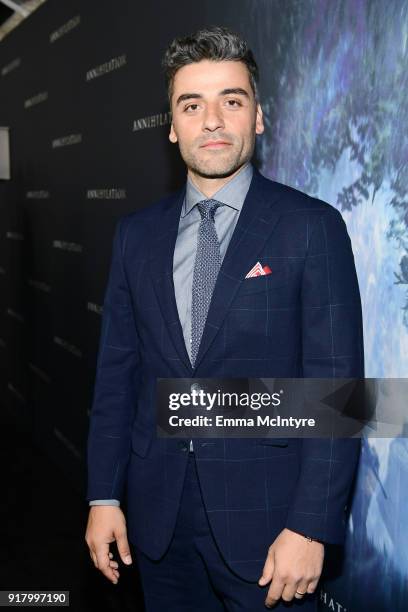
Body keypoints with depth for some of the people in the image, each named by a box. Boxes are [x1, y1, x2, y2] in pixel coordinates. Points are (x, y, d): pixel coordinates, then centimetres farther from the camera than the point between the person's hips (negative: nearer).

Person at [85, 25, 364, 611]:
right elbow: (117, 371, 7)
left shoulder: (311, 226, -9)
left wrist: (310, 527, -14)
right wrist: (104, 496, 4)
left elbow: (336, 384, -11)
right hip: (157, 515, 4)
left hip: (265, 516, -3)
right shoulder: (136, 233, 5)